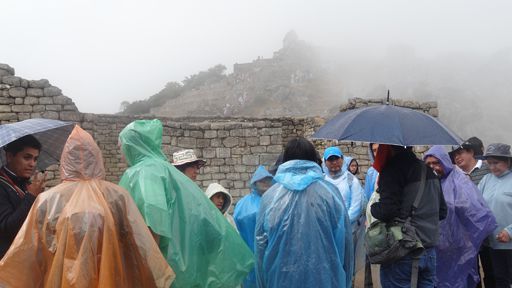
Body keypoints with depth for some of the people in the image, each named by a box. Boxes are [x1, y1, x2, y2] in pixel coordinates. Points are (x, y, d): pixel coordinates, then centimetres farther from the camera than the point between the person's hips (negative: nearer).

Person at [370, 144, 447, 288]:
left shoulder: (392, 169, -13)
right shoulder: (428, 170, 12)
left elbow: (387, 211, -21)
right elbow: (442, 212, 17)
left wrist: (373, 207, -2)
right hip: (430, 253, 7)